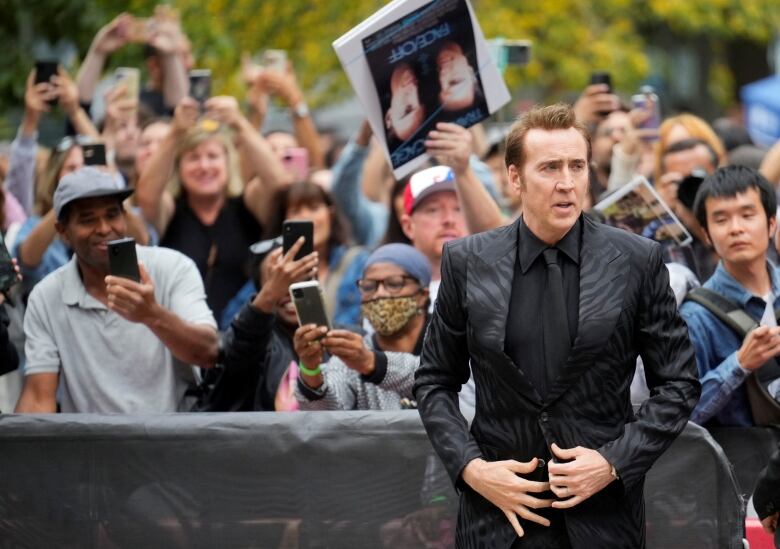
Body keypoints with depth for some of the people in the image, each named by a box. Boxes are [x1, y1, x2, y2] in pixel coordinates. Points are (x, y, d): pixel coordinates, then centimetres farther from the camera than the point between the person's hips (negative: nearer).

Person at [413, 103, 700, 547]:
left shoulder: (638, 261, -3)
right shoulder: (467, 262, 0)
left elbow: (678, 384, 2)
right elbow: (435, 381, 7)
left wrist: (615, 462, -11)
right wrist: (470, 468, -8)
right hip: (499, 507, 1)